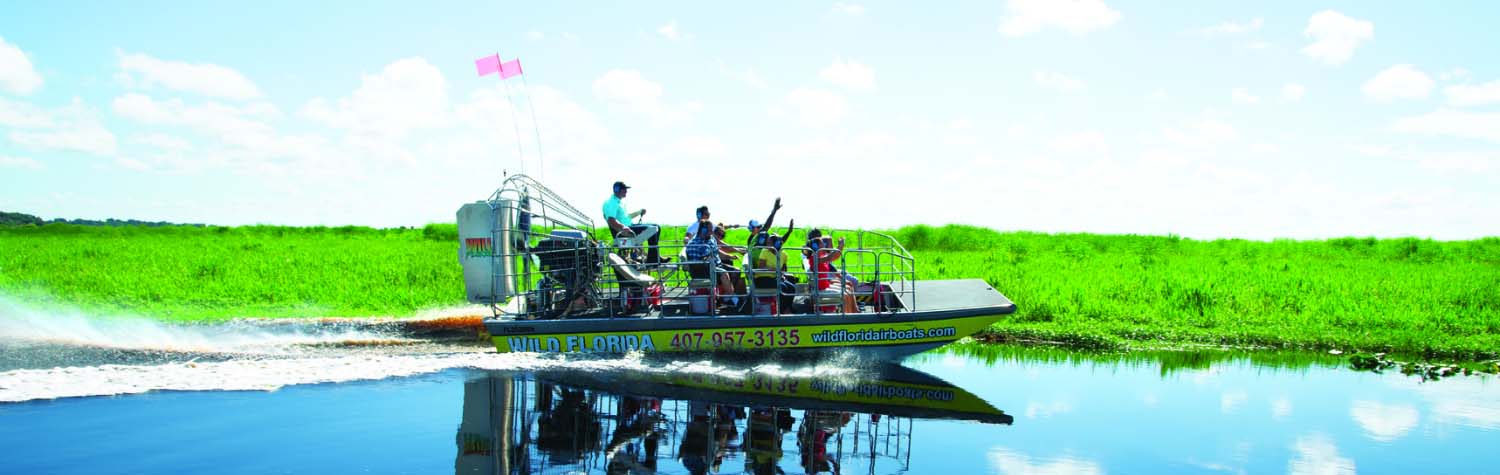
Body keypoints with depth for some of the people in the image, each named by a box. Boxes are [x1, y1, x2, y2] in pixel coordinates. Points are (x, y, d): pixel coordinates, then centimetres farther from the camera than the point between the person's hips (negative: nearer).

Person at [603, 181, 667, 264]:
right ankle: (652, 261, -19)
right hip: (620, 232, -11)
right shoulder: (611, 203, -14)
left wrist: (639, 212, 22)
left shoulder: (619, 202, 19)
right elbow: (611, 221, -27)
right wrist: (623, 228, -40)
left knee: (656, 228, 10)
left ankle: (656, 257, 10)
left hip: (629, 226, 11)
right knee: (652, 230, -21)